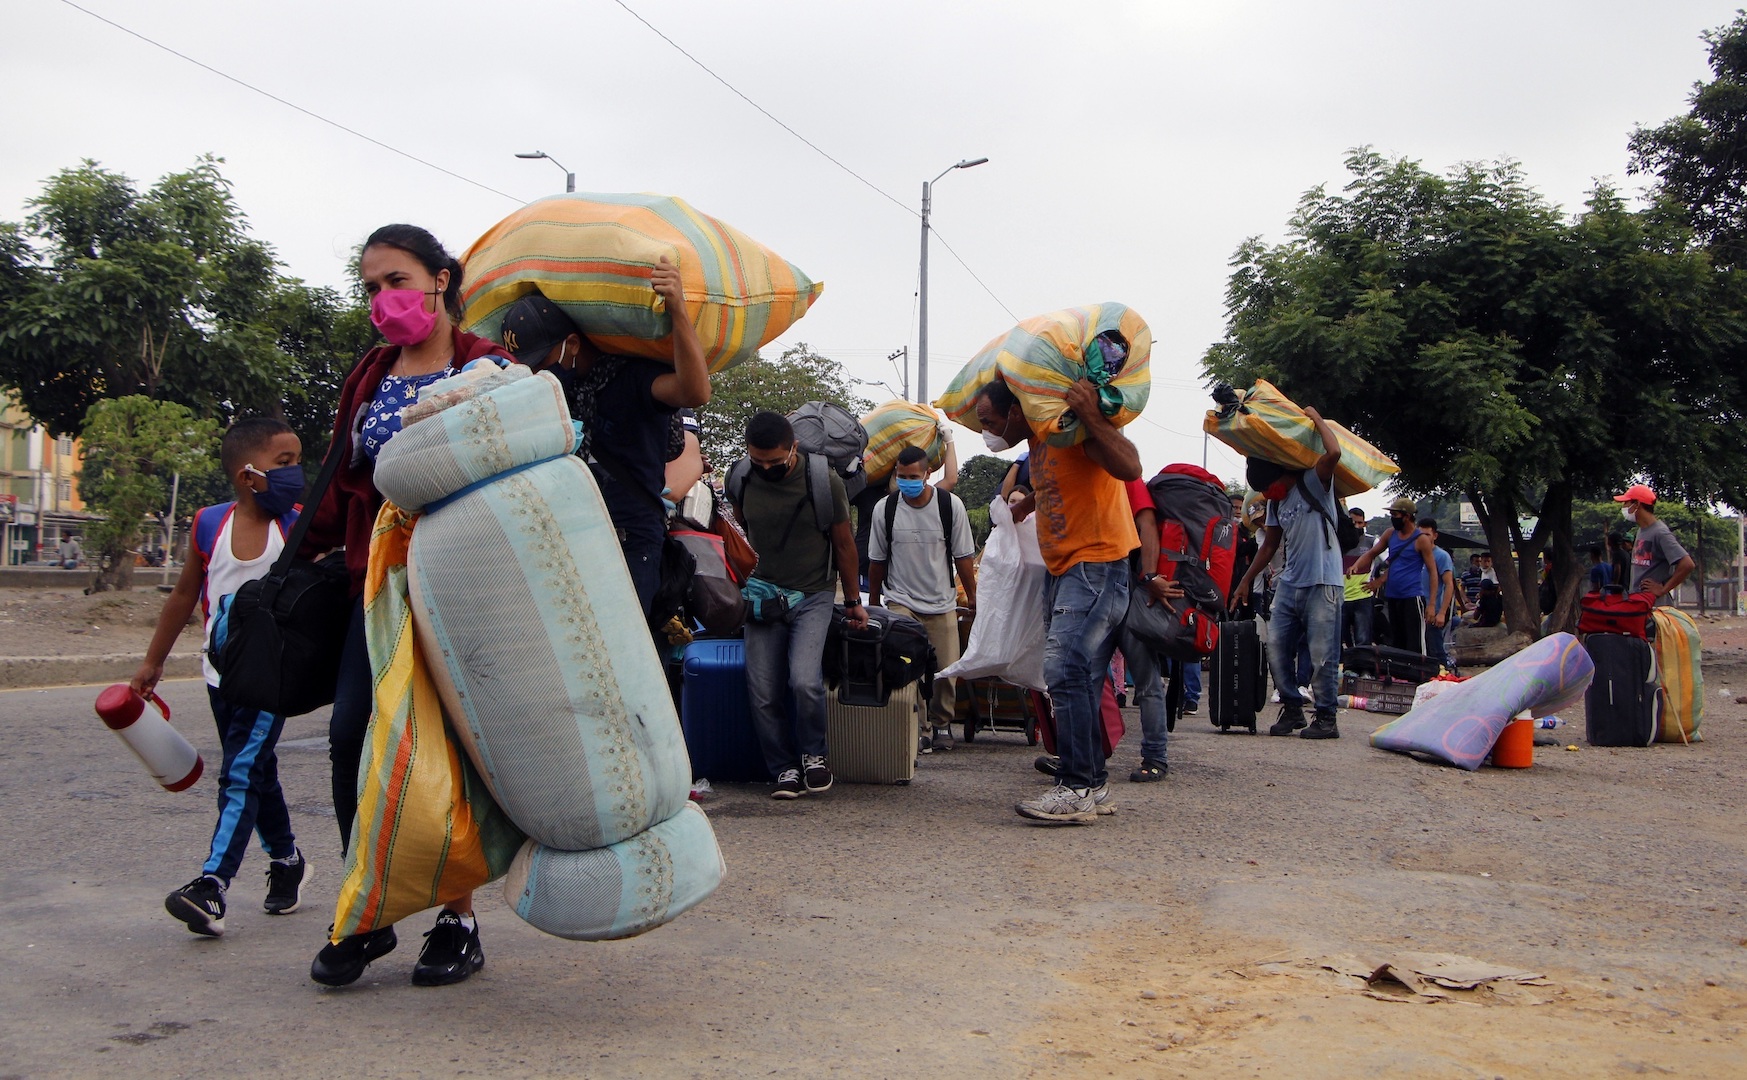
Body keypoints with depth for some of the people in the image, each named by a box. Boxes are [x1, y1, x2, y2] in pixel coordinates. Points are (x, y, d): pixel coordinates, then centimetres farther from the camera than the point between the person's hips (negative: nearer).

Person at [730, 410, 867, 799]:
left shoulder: (825, 481, -12)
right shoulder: (741, 480, -4)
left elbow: (844, 544, 1)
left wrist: (852, 601, 9)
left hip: (813, 595, -3)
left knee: (804, 681, -21)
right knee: (763, 694, -4)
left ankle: (812, 753, 5)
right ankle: (785, 768, 15)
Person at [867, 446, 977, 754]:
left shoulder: (950, 505, -4)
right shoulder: (884, 508, -3)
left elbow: (963, 556, 4)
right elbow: (877, 560, 8)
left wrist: (972, 596, 7)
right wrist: (873, 604, 14)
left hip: (942, 603, 1)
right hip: (901, 601, -1)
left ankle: (941, 723, 23)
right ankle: (919, 729, -9)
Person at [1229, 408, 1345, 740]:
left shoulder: (1314, 484, -4)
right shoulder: (1276, 503, 16)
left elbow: (1334, 453, -22)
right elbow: (1270, 545, 24)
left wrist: (1316, 418, -9)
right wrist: (1246, 579, 23)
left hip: (1323, 583, -7)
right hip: (1290, 584, 7)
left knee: (1322, 655, -6)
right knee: (1277, 648, 1)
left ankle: (1326, 718, 2)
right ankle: (1292, 709, 13)